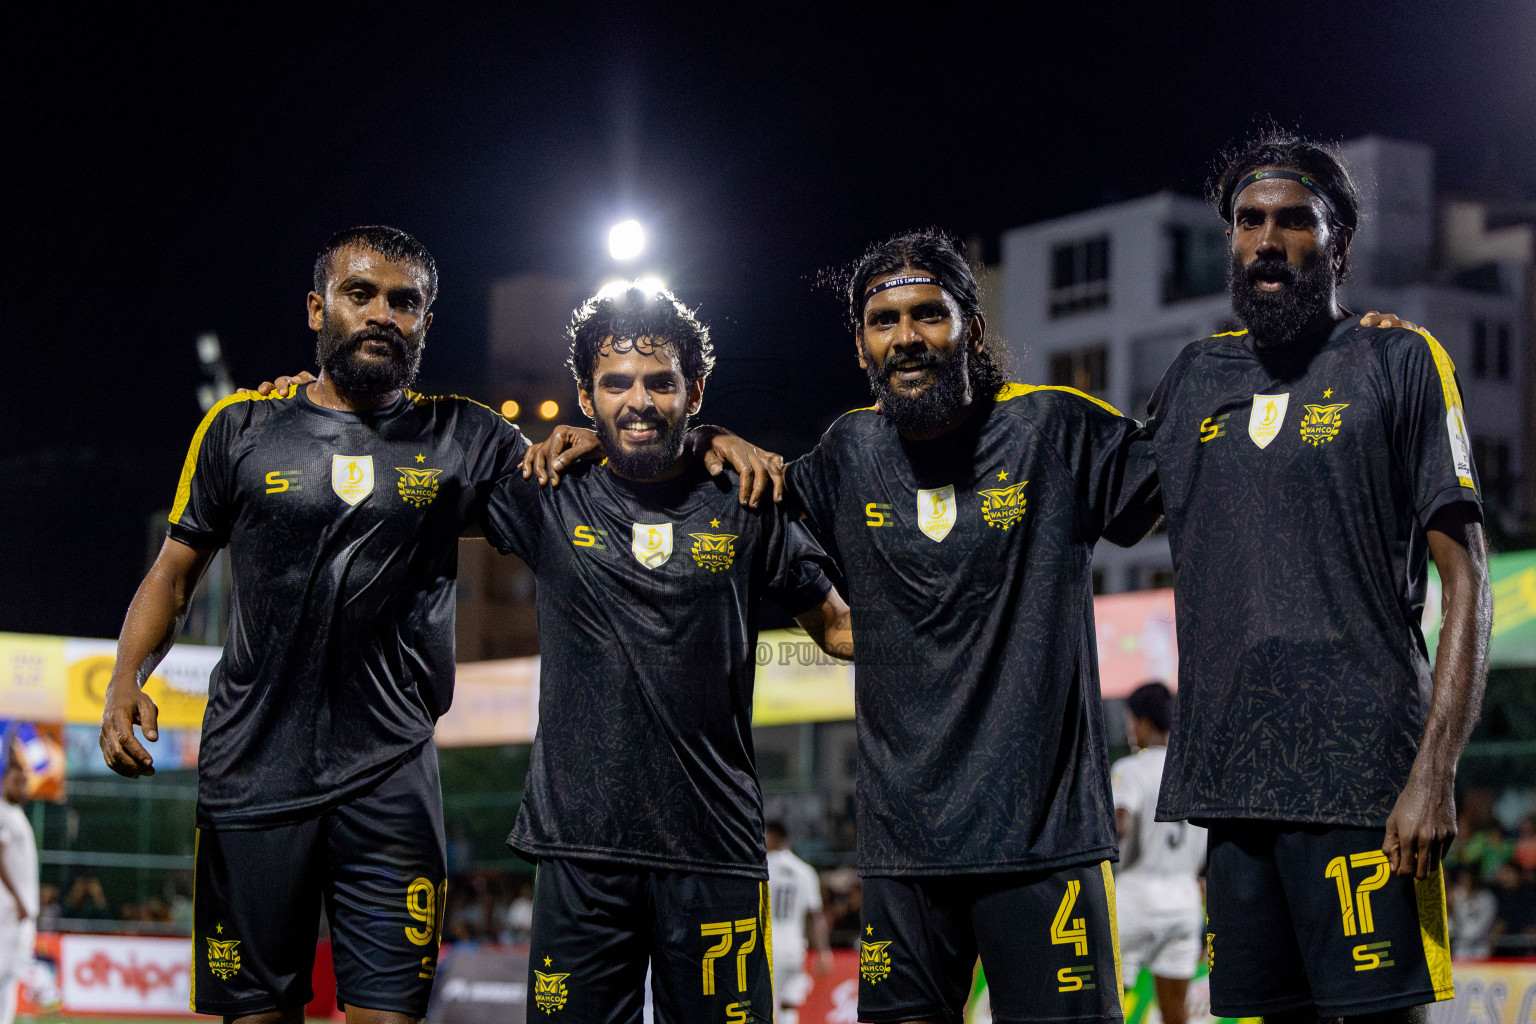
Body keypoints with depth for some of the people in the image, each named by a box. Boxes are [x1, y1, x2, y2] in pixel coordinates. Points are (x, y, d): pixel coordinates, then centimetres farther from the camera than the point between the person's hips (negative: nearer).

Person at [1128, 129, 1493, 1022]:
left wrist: (1434, 774, -13)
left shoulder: (1399, 363, 2)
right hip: (1233, 776, 5)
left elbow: (1466, 580, -3)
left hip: (1360, 778, -5)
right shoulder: (1194, 380, 16)